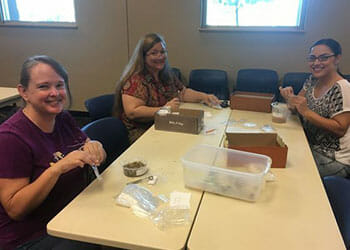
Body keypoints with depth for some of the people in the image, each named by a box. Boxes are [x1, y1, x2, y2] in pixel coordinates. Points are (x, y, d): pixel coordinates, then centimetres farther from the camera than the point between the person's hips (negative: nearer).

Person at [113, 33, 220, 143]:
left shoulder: (167, 75, 11)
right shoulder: (135, 80, -13)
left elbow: (183, 92, 22)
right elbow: (132, 112, -21)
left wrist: (203, 96, 4)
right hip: (140, 132, -7)